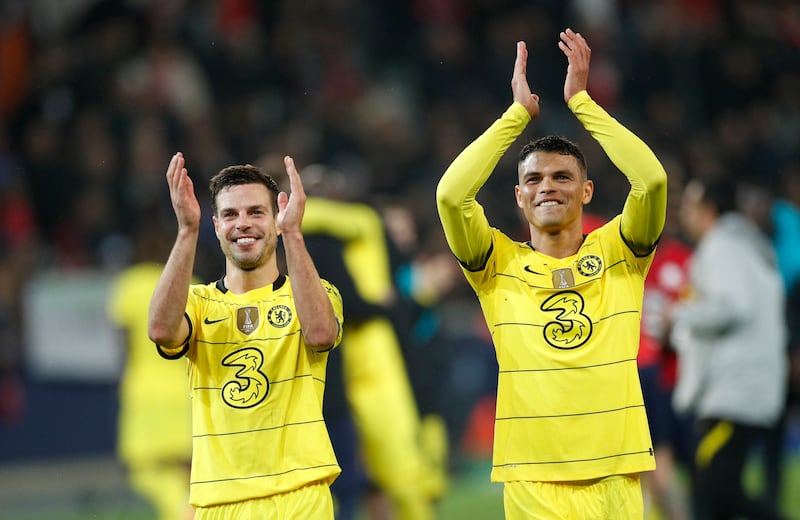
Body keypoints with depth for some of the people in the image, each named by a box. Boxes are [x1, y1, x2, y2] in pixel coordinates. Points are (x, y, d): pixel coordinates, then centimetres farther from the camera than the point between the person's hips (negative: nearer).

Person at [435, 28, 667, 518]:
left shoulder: (617, 253, 6)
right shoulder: (500, 264, 5)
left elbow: (651, 178, -10)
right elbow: (451, 194, -10)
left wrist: (580, 99, -3)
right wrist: (519, 111, -3)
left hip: (613, 477, 0)